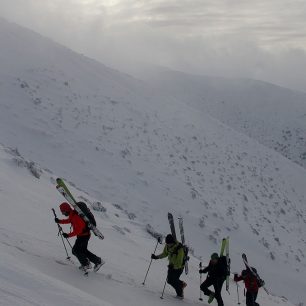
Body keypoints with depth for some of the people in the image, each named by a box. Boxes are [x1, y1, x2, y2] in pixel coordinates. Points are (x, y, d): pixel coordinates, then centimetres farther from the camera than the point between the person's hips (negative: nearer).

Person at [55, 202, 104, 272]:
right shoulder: (72, 214, 2)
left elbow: (78, 230, -31)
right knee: (83, 251, 19)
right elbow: (68, 220, 23)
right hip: (82, 235, 10)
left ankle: (86, 264, 10)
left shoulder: (75, 216, -29)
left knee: (75, 250, -3)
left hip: (84, 235, -10)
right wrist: (59, 221, 12)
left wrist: (68, 235, -29)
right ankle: (98, 261, 23)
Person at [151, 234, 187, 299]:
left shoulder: (179, 248, -30)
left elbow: (179, 262, -30)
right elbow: (164, 254, 9)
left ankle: (180, 294, 11)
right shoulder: (167, 246, -9)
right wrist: (157, 257, -5)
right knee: (169, 280, 6)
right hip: (172, 265, 7)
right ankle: (182, 284, 32)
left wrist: (173, 266, -46)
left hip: (179, 266, -7)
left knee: (174, 280, -10)